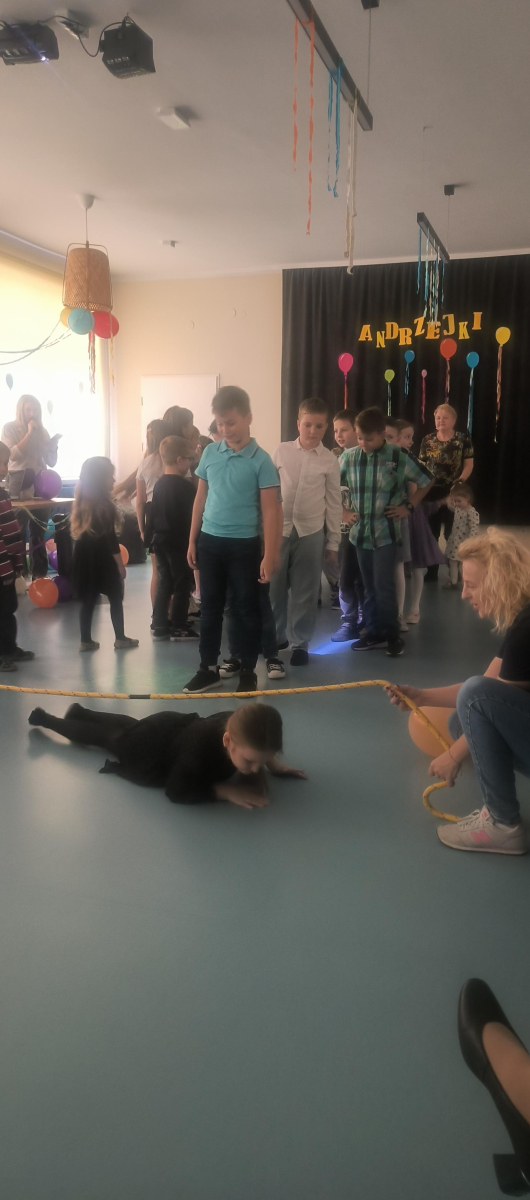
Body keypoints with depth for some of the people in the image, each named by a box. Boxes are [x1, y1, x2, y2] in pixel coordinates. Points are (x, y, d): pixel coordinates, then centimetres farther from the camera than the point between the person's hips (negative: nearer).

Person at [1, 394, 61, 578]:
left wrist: (54, 444, -6)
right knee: (18, 532, -5)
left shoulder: (42, 431, 13)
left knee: (38, 532, 6)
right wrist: (29, 434, -12)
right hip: (19, 486, -4)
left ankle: (39, 574, 10)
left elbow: (51, 461, 11)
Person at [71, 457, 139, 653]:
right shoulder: (104, 505, -15)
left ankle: (86, 640, 12)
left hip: (85, 558, 7)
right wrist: (120, 563, -11)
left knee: (88, 600, 10)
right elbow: (110, 538, -16)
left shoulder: (82, 502, 6)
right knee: (116, 598, 7)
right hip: (102, 559, -7)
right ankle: (120, 639, 12)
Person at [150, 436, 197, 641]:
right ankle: (178, 628, 10)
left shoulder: (159, 484, 7)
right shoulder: (186, 486, -15)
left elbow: (153, 513, 12)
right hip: (180, 542, -7)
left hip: (160, 540, 7)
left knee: (164, 584, 12)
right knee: (182, 585, 4)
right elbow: (192, 516, -15)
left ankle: (159, 627, 15)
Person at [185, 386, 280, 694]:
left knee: (247, 608, 6)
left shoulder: (261, 460, -9)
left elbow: (270, 510, -9)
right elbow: (201, 498, 12)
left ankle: (248, 671, 19)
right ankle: (209, 668, 24)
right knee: (211, 606, 12)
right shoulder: (210, 453, 4)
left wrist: (269, 555, -13)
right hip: (210, 541, 4)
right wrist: (192, 541, 10)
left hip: (244, 544, -4)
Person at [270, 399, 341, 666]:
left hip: (311, 532, 0)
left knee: (305, 592, 7)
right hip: (279, 528, 1)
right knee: (273, 587, 10)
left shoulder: (329, 460, 0)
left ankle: (300, 644, 21)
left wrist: (333, 543, 4)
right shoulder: (281, 451, 0)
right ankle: (275, 636, 29)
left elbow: (334, 503, 4)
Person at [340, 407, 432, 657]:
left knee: (384, 585, -5)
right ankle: (374, 632, 24)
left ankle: (392, 635, 11)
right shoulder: (348, 457, -1)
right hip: (360, 532, 3)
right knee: (369, 587, 12)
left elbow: (425, 482, 6)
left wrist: (407, 506, 0)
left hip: (386, 532, -3)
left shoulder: (399, 457, -7)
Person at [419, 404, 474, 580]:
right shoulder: (427, 440, 6)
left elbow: (468, 465, -2)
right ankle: (431, 571, 17)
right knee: (430, 532, 7)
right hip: (431, 491, 3)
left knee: (452, 532, 2)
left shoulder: (463, 440, -1)